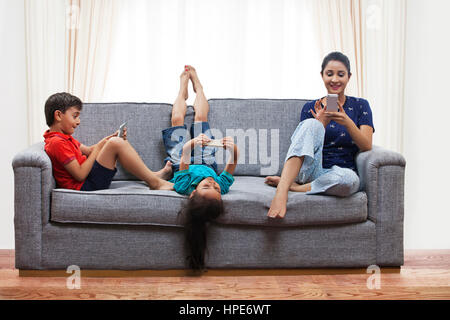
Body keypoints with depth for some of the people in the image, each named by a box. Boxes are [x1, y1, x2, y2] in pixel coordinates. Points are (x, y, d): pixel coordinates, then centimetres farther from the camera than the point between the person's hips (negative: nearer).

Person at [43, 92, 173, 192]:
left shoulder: (62, 137, 16)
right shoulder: (57, 143, -17)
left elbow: (88, 151, 17)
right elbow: (80, 175, -22)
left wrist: (113, 137, 4)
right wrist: (98, 147, -13)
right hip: (84, 185, -11)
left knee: (117, 141, 18)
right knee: (115, 143, -23)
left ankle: (152, 175, 11)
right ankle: (154, 182, -15)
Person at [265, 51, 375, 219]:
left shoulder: (360, 105, 12)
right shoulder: (310, 108, 12)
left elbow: (367, 146, 1)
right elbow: (308, 141, 4)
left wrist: (347, 122, -16)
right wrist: (321, 123, -14)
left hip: (342, 171, 0)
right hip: (311, 170, 1)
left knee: (349, 178, -40)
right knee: (311, 124, -29)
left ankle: (292, 186, -20)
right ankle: (281, 190, -44)